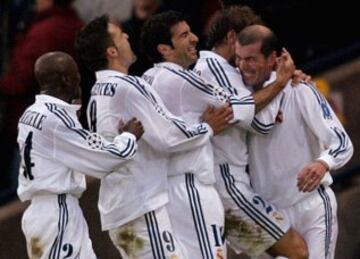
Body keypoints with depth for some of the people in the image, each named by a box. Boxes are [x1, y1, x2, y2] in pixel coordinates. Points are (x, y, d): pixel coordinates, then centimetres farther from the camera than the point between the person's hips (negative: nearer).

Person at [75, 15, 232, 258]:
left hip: (116, 207, 9)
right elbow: (167, 137, -15)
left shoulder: (97, 95, 14)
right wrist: (208, 128, 0)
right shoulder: (128, 87, -15)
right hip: (144, 206, -9)